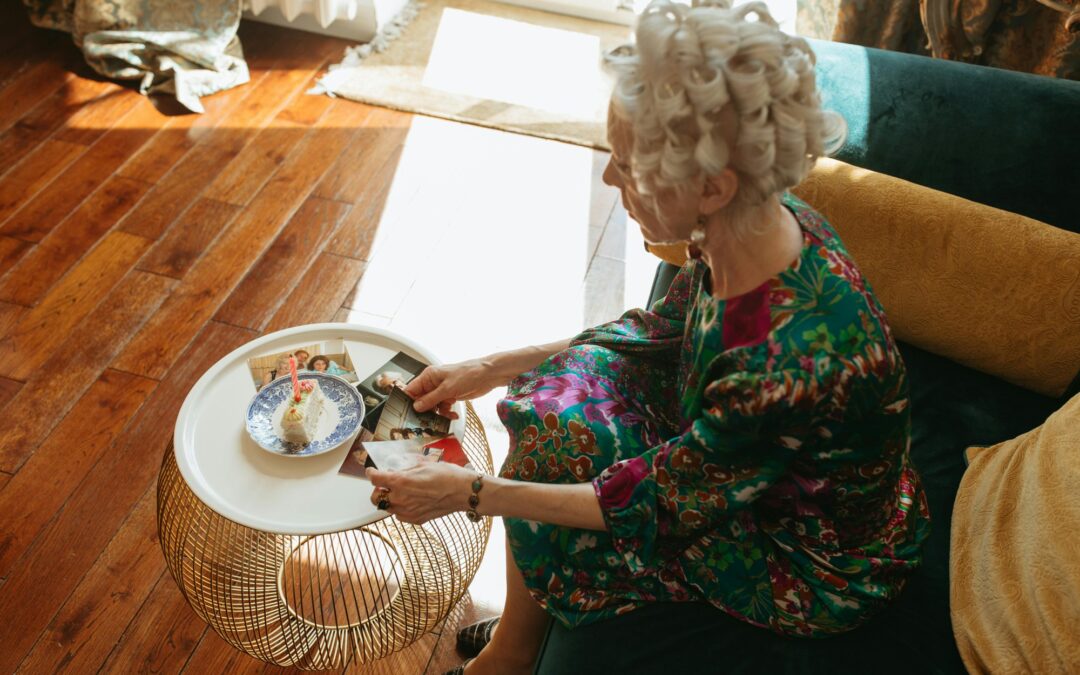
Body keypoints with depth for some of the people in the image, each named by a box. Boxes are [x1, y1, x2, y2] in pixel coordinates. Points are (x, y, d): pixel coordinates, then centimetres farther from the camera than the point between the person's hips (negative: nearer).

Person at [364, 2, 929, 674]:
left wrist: (471, 493, -19)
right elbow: (660, 329, 1)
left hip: (819, 568, -7)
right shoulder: (763, 223, -16)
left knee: (557, 445, -10)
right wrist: (494, 368, 0)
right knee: (556, 388, -2)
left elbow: (652, 503, -27)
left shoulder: (788, 361, -41)